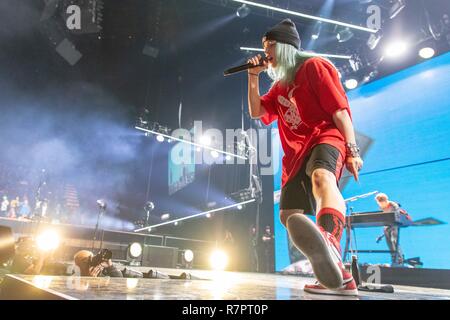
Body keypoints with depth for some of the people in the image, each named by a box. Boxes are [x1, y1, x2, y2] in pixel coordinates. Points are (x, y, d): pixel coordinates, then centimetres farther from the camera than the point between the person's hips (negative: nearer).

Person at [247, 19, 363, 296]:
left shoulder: (315, 66, 2)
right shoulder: (280, 85, 25)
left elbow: (340, 109, -7)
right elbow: (256, 111, 17)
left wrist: (352, 150, -16)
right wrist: (254, 77, 9)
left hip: (326, 137, -7)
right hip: (297, 153, 8)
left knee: (322, 177, -42)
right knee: (289, 215, -1)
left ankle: (330, 241, -69)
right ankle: (340, 277, 0)